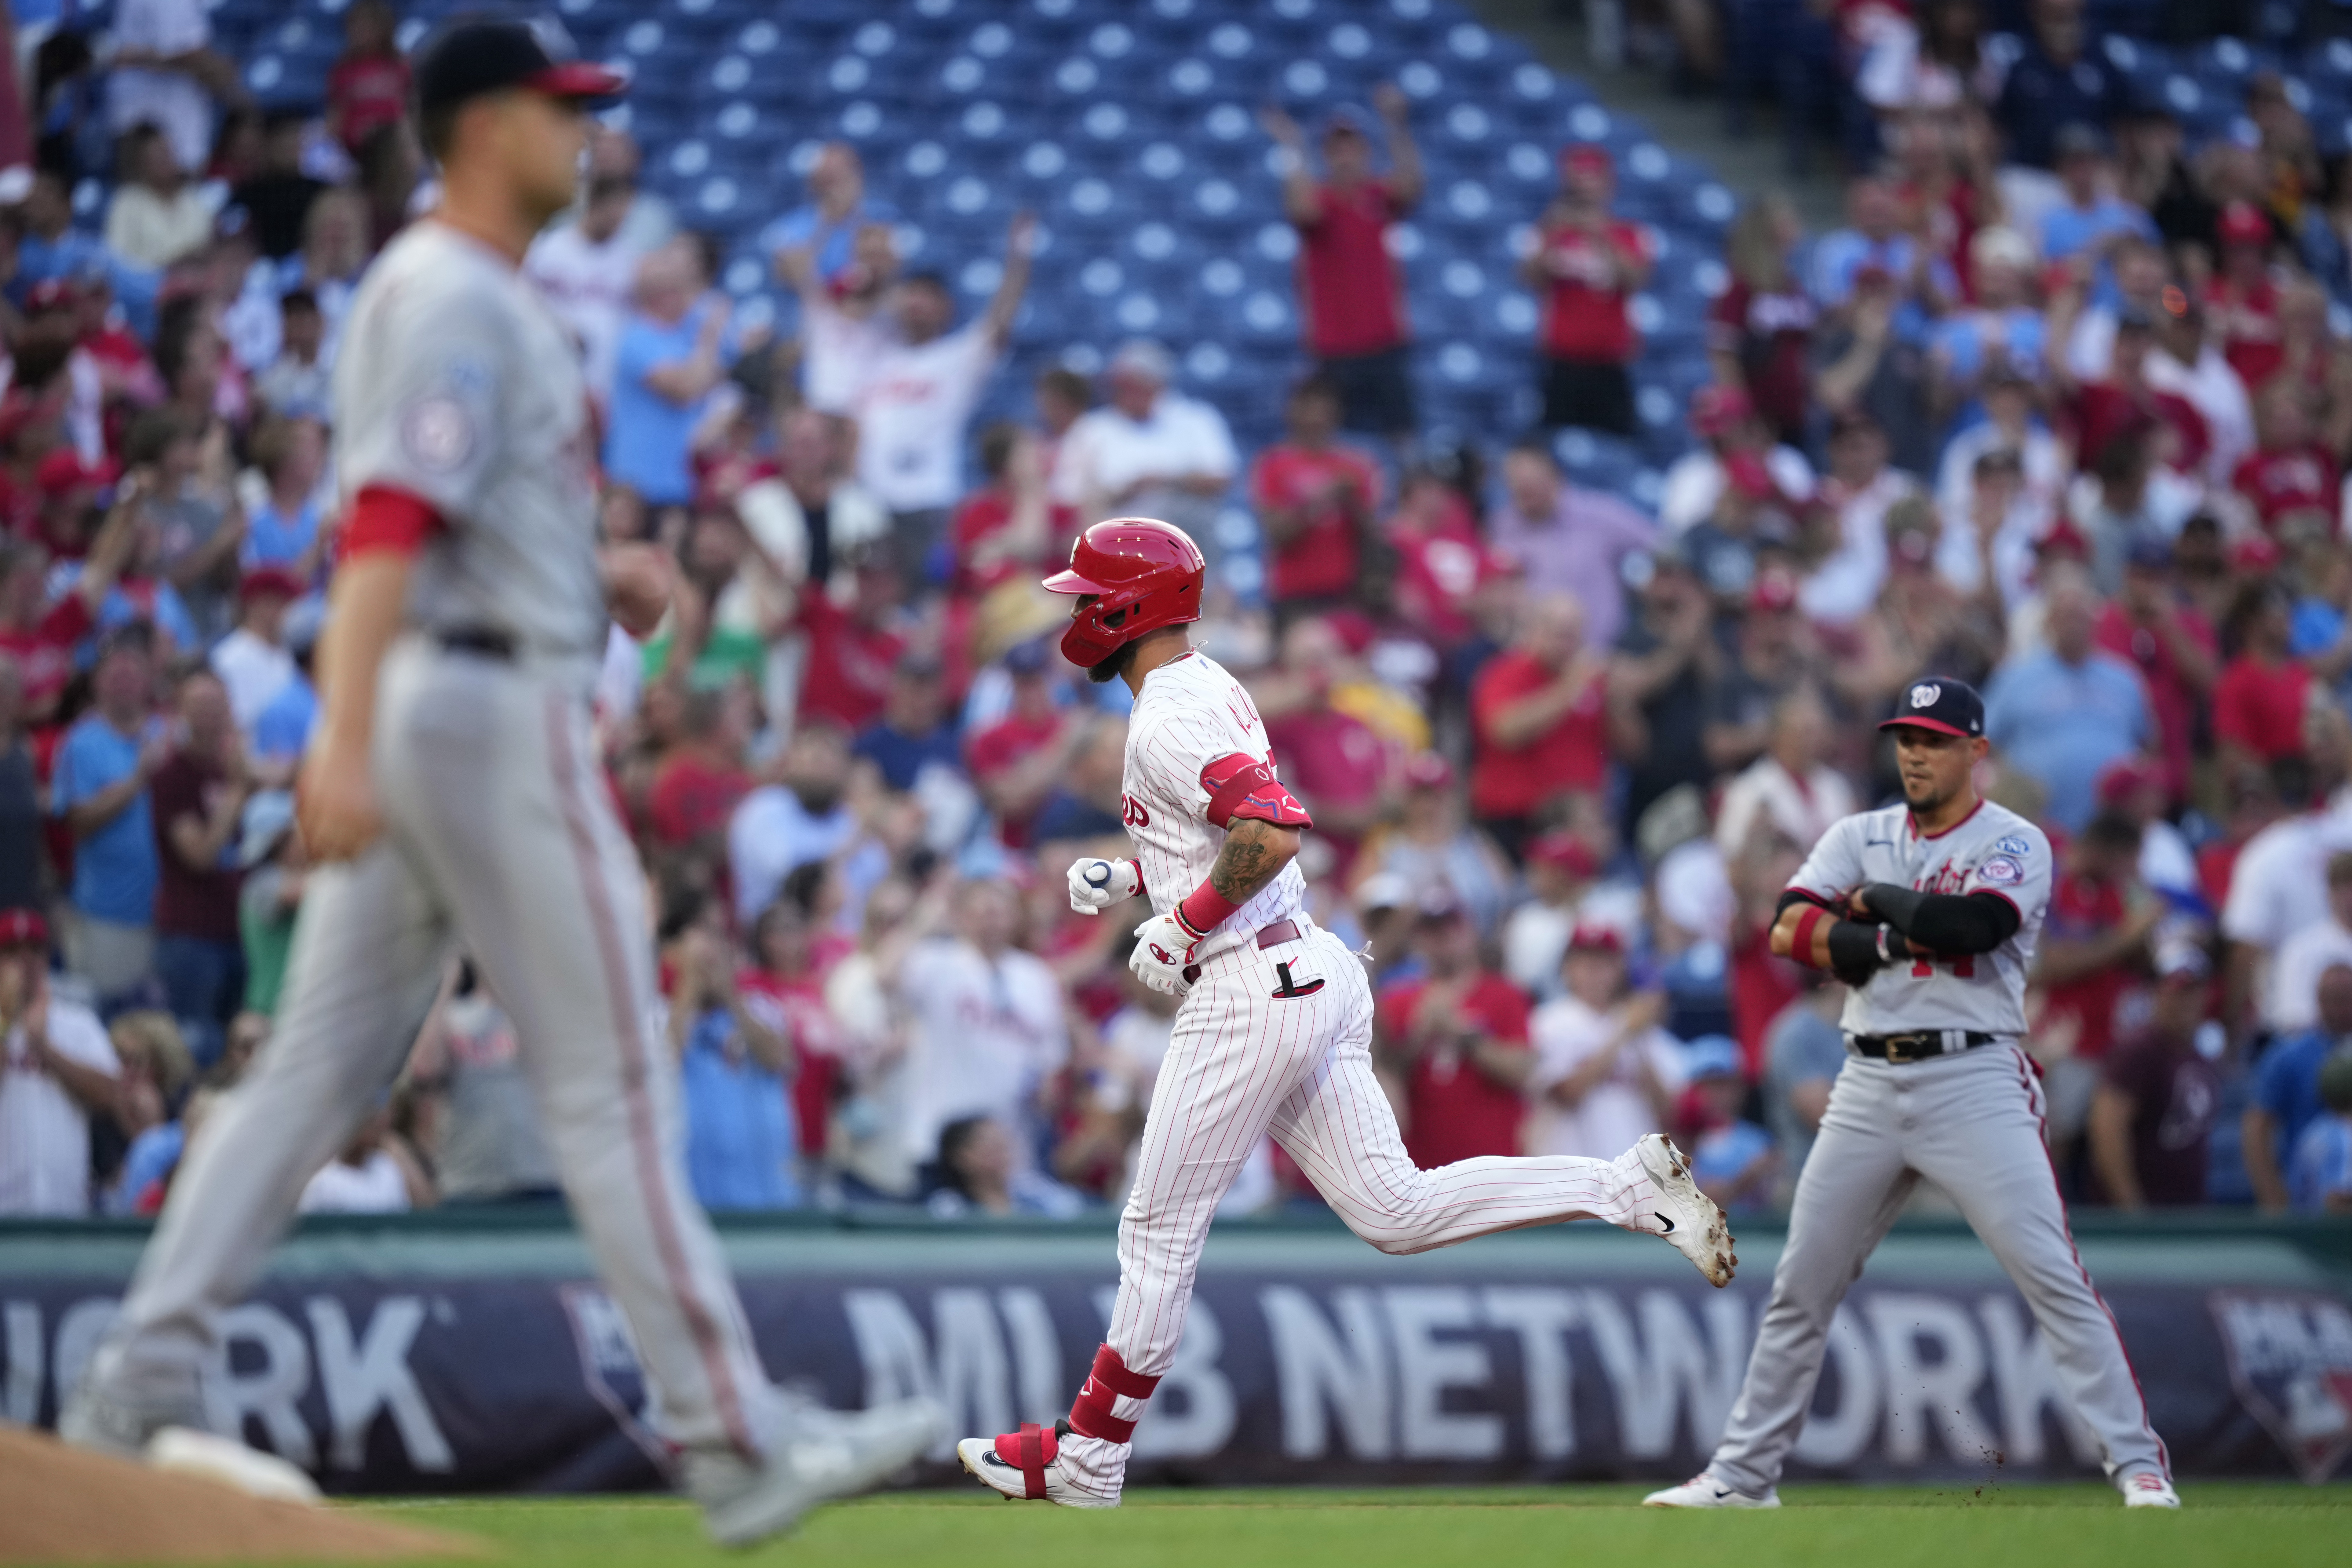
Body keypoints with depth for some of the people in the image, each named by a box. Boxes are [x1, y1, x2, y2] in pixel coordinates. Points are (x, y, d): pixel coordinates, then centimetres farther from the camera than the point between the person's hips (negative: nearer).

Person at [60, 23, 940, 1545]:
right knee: (612, 1080, -6)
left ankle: (136, 1393, 3)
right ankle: (736, 1444, -2)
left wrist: (594, 573, 14)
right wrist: (347, 744, -33)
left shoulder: (460, 291, 18)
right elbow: (389, 522, -24)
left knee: (319, 1066, 7)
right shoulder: (457, 300, -13)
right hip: (495, 707, -10)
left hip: (420, 715, 10)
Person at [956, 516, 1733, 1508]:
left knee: (1161, 1231, 0)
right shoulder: (1211, 690, 17)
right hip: (1316, 975, 10)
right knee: (1394, 1211, 6)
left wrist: (1180, 926, -18)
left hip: (1249, 991, -10)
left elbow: (1273, 833, -29)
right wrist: (1129, 881, 15)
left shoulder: (1171, 718, -15)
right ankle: (1630, 1188, -3)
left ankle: (1088, 1456, 9)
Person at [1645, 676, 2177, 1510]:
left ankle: (2137, 1462, -10)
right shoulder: (1859, 838, 12)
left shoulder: (2015, 844, -1)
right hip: (1868, 1085, 5)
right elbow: (1790, 931, -4)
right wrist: (1905, 937, -12)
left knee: (2051, 1274, -13)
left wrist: (1874, 901, -5)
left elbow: (1963, 925, -21)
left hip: (1973, 1081, -5)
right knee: (1799, 1285, 8)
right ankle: (1742, 1473, 17)